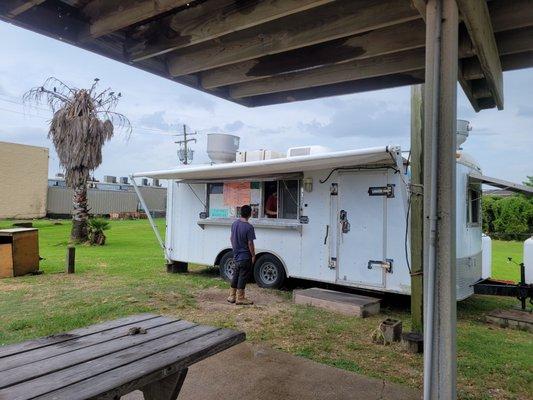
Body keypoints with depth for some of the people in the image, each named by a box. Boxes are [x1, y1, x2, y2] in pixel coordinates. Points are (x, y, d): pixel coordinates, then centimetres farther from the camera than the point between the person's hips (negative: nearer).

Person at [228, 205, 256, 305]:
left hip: (236, 256, 7)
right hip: (245, 257, -7)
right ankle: (240, 298, 9)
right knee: (243, 277, 2)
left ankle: (232, 296, 24)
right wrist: (253, 255, -9)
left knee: (236, 275, 16)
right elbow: (250, 243, -19)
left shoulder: (234, 224, 2)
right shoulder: (249, 227, -20)